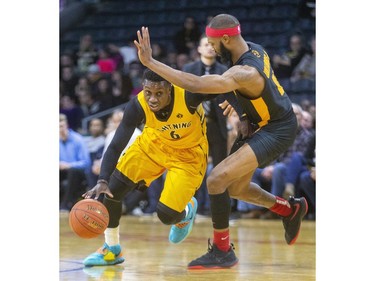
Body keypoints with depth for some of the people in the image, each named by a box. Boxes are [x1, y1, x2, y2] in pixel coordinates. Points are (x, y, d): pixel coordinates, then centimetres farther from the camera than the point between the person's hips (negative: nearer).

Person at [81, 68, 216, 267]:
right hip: (153, 144, 3)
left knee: (167, 215, -12)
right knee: (113, 189, -8)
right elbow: (116, 147, -26)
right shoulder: (137, 107, -28)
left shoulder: (189, 95, -36)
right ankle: (112, 250, 14)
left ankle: (187, 211, 28)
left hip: (188, 153, -3)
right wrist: (102, 181, -40)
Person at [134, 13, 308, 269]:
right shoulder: (254, 49, -4)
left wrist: (150, 62, -42)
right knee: (235, 188, 21)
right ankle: (290, 209, 43)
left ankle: (222, 252, -7)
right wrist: (238, 103, 6)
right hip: (263, 122, 10)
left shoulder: (244, 73, -32)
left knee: (217, 179, -20)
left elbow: (195, 85, -42)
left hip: (277, 130, -10)